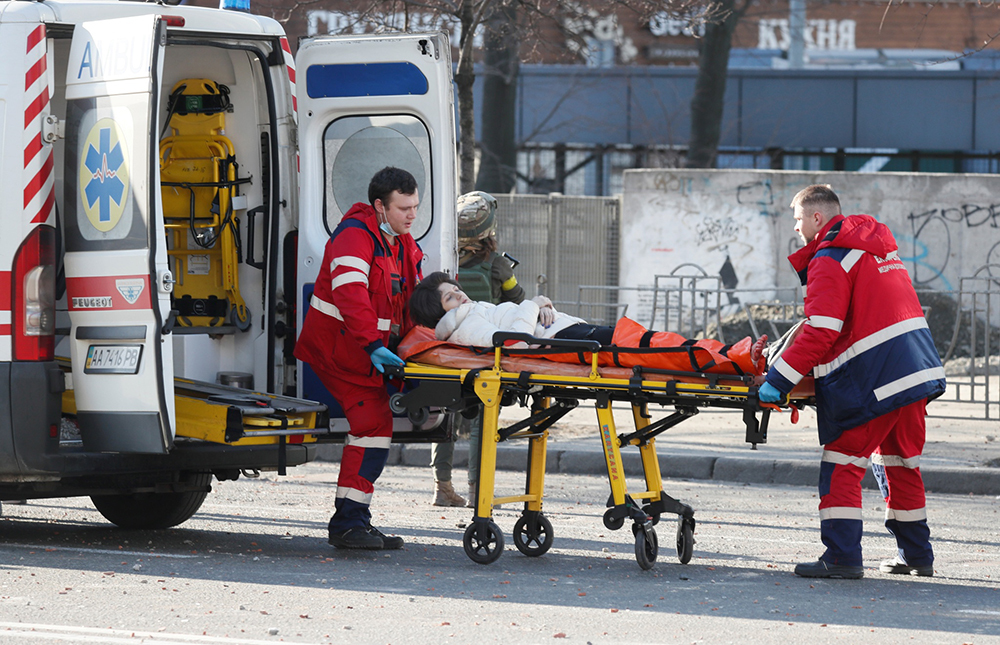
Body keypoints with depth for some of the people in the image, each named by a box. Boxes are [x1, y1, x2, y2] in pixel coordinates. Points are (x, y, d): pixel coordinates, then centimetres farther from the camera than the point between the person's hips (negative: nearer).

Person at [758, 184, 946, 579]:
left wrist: (778, 381, -16)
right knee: (899, 462, 18)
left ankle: (842, 557, -11)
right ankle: (916, 554, 23)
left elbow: (820, 334, -18)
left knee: (842, 464, -5)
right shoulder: (878, 246, 20)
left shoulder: (829, 261, -9)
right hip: (918, 369, 9)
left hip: (872, 381, -9)